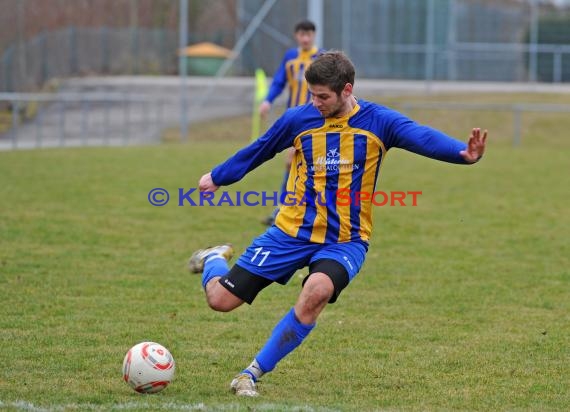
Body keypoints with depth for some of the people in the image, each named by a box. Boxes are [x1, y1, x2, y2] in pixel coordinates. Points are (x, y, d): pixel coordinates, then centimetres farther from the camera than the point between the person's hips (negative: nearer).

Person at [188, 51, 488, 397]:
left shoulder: (378, 121, -7)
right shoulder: (298, 118, -1)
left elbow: (423, 137, -24)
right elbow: (258, 151, 16)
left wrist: (463, 153, -43)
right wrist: (217, 178, 27)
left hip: (345, 241, -2)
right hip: (292, 232, 2)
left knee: (317, 291, -35)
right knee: (221, 299, -3)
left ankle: (254, 373, -16)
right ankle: (215, 260, 38)